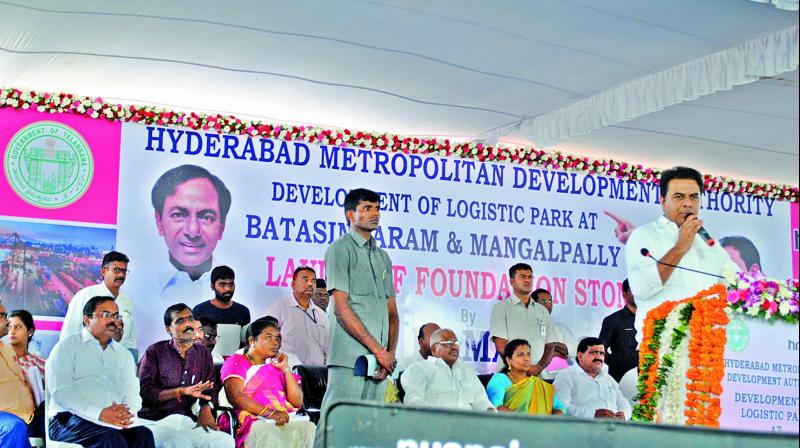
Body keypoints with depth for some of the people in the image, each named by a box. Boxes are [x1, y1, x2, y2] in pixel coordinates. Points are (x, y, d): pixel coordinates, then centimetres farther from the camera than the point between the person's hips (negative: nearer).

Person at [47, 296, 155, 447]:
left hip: (115, 422, 4)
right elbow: (60, 390, -6)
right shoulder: (67, 347, 8)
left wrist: (127, 413, -12)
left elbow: (132, 392, 14)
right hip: (71, 418, -4)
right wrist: (100, 413, -18)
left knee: (144, 435, -29)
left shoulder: (124, 354, 25)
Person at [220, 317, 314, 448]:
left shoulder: (276, 366, 27)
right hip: (253, 420, -5)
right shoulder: (236, 361, 15)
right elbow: (235, 396, -5)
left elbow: (297, 402, 17)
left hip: (285, 420, 5)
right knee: (269, 434, -40)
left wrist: (286, 369, 10)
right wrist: (269, 412, -18)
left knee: (308, 427, -30)